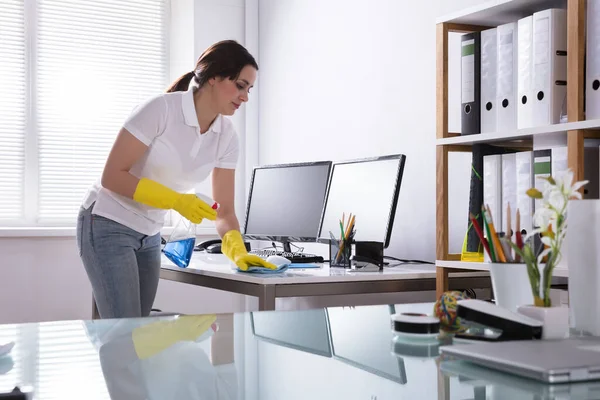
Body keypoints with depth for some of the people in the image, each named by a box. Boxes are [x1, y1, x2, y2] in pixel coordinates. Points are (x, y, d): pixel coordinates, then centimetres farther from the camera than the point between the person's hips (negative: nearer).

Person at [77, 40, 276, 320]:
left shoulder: (226, 136, -3)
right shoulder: (161, 110, -22)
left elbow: (224, 209, -1)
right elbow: (112, 176, -20)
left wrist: (238, 250, -20)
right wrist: (176, 200, -27)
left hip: (149, 235, 7)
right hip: (108, 226, -7)